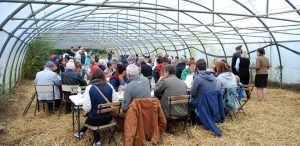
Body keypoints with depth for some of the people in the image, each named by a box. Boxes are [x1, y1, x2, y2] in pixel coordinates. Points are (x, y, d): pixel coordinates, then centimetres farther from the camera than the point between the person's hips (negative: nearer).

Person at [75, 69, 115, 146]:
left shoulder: (89, 88, -13)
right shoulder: (109, 86, -5)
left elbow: (87, 107, -16)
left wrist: (86, 112, 7)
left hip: (95, 119, -3)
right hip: (108, 117, 3)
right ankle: (82, 132, 42)